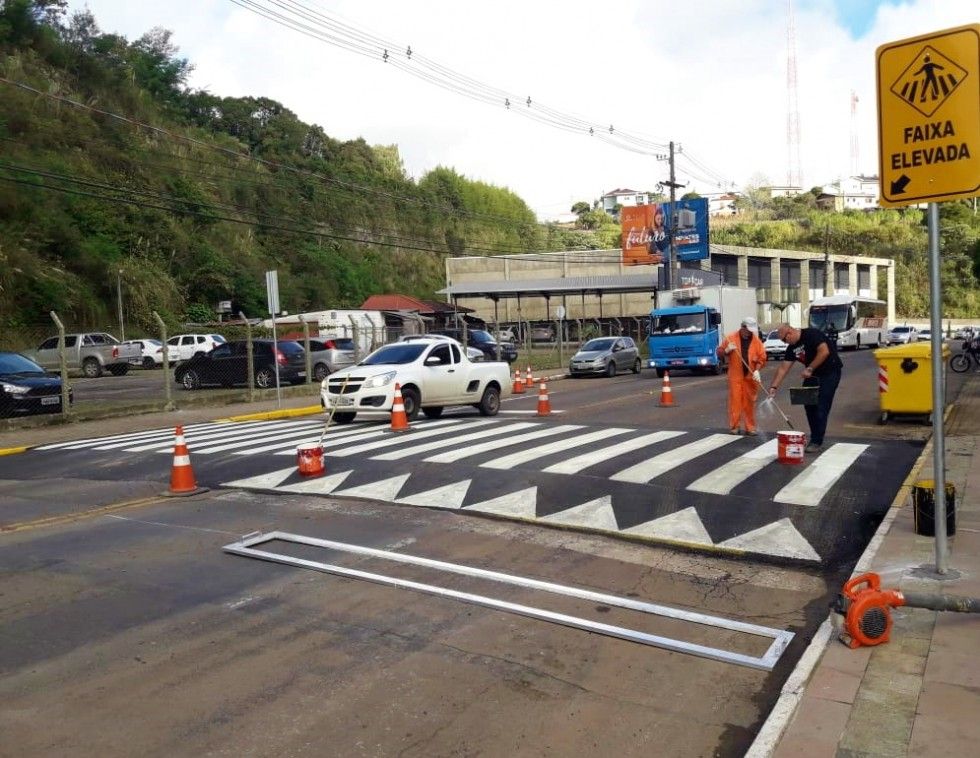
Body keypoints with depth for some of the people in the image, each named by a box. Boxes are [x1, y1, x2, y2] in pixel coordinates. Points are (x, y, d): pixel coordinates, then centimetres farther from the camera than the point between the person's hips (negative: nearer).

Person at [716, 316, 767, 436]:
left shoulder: (757, 341, 3)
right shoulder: (730, 338, 0)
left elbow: (762, 358, 2)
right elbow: (719, 353, 5)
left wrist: (757, 370, -14)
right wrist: (727, 350, -16)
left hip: (750, 377, 1)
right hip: (735, 376, -1)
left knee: (749, 402, 5)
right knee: (735, 400, -2)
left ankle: (750, 427, 12)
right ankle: (734, 426, 7)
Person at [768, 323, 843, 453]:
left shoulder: (811, 335, -18)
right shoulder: (792, 348, 4)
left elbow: (824, 351, -29)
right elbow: (783, 369, 2)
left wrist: (809, 368, -25)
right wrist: (774, 387, -5)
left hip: (830, 373, -8)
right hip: (813, 374, 8)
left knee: (821, 408, -9)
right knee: (809, 406, 7)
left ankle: (817, 442, -5)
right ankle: (814, 438, 18)